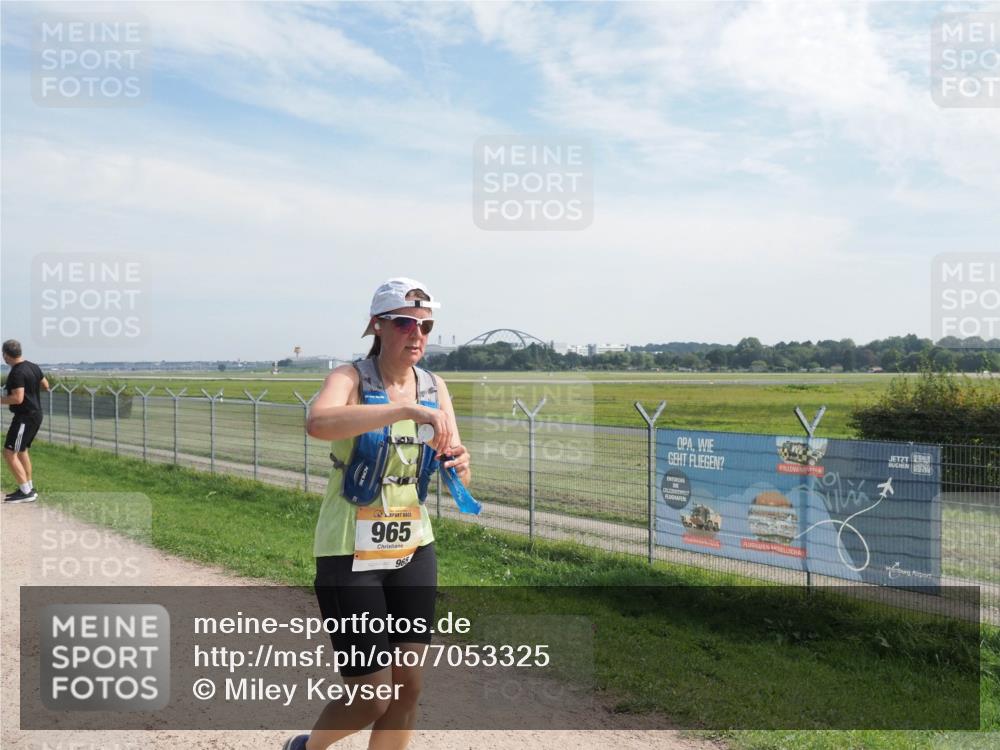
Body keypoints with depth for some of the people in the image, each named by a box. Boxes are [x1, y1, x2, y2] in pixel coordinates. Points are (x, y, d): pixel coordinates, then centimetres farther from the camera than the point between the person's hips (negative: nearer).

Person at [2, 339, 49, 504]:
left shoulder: (17, 373, -20)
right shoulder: (34, 367, 7)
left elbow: (18, 398, -26)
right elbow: (45, 386, 19)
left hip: (25, 417, -10)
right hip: (35, 414, 10)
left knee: (9, 453, -6)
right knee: (21, 451, 21)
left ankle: (27, 492, -7)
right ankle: (28, 489, 26)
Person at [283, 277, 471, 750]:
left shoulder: (434, 388, 3)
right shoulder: (351, 378, -13)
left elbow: (458, 478, 0)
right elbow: (318, 423, -36)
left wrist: (458, 466, -24)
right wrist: (406, 408, -43)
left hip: (413, 551, 5)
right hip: (350, 555, -5)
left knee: (408, 687, 8)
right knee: (373, 698, 2)